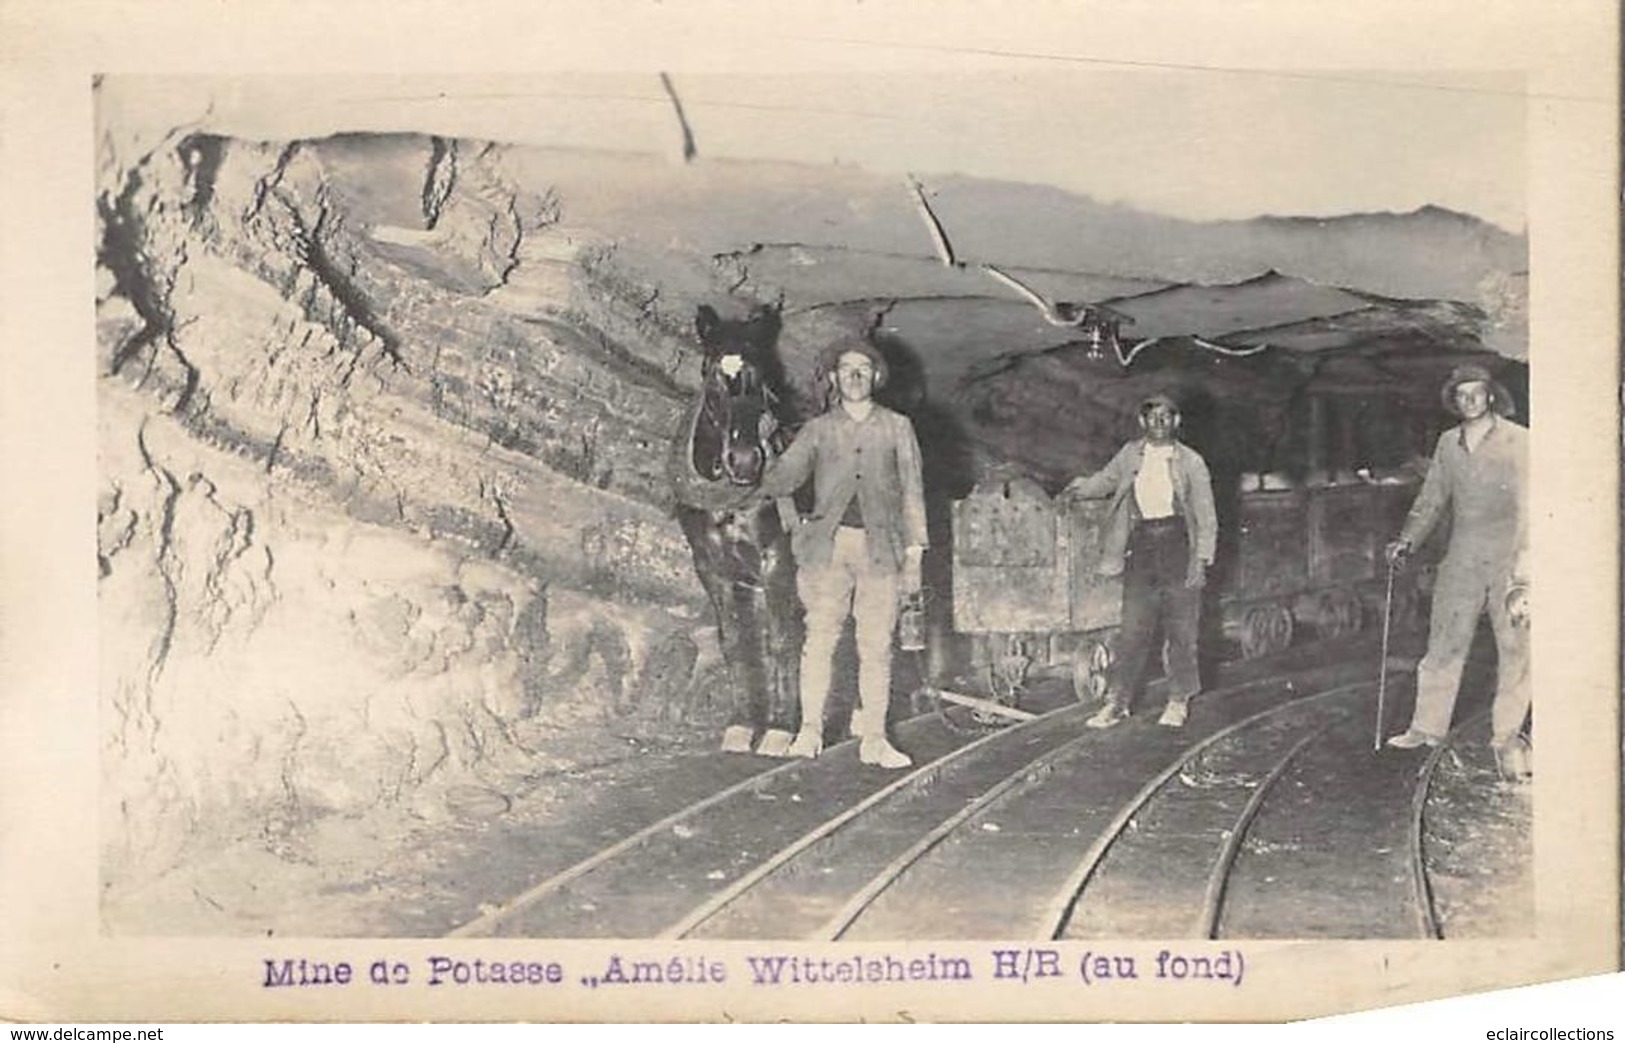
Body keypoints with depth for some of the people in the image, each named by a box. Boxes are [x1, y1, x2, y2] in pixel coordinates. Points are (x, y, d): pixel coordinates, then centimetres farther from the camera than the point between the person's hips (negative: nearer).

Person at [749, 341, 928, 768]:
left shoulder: (897, 427, 13)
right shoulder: (818, 429, 13)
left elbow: (912, 490, 10)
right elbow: (784, 475, 4)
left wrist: (914, 552, 4)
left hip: (880, 547, 0)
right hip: (828, 544, 0)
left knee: (876, 646, -2)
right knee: (819, 638, -3)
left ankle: (874, 738, 1)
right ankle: (810, 730, 2)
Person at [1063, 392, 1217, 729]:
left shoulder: (1190, 461, -1)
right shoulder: (1130, 455, 7)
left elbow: (1206, 516, -1)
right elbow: (1106, 480, 22)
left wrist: (1201, 559, -8)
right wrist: (1082, 486, 2)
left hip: (1177, 541, -2)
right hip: (1142, 544, 2)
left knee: (1181, 628, 2)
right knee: (1132, 627, 1)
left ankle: (1179, 701, 13)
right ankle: (1117, 701, 7)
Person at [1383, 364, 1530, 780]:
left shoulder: (1520, 442, -2)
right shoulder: (1448, 444, 11)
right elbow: (1431, 500, 18)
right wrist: (1407, 540, 6)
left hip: (1512, 559, -3)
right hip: (1462, 559, 4)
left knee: (1515, 648, 1)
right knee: (1444, 641, 6)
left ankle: (1507, 737, 11)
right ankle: (1428, 726, 16)